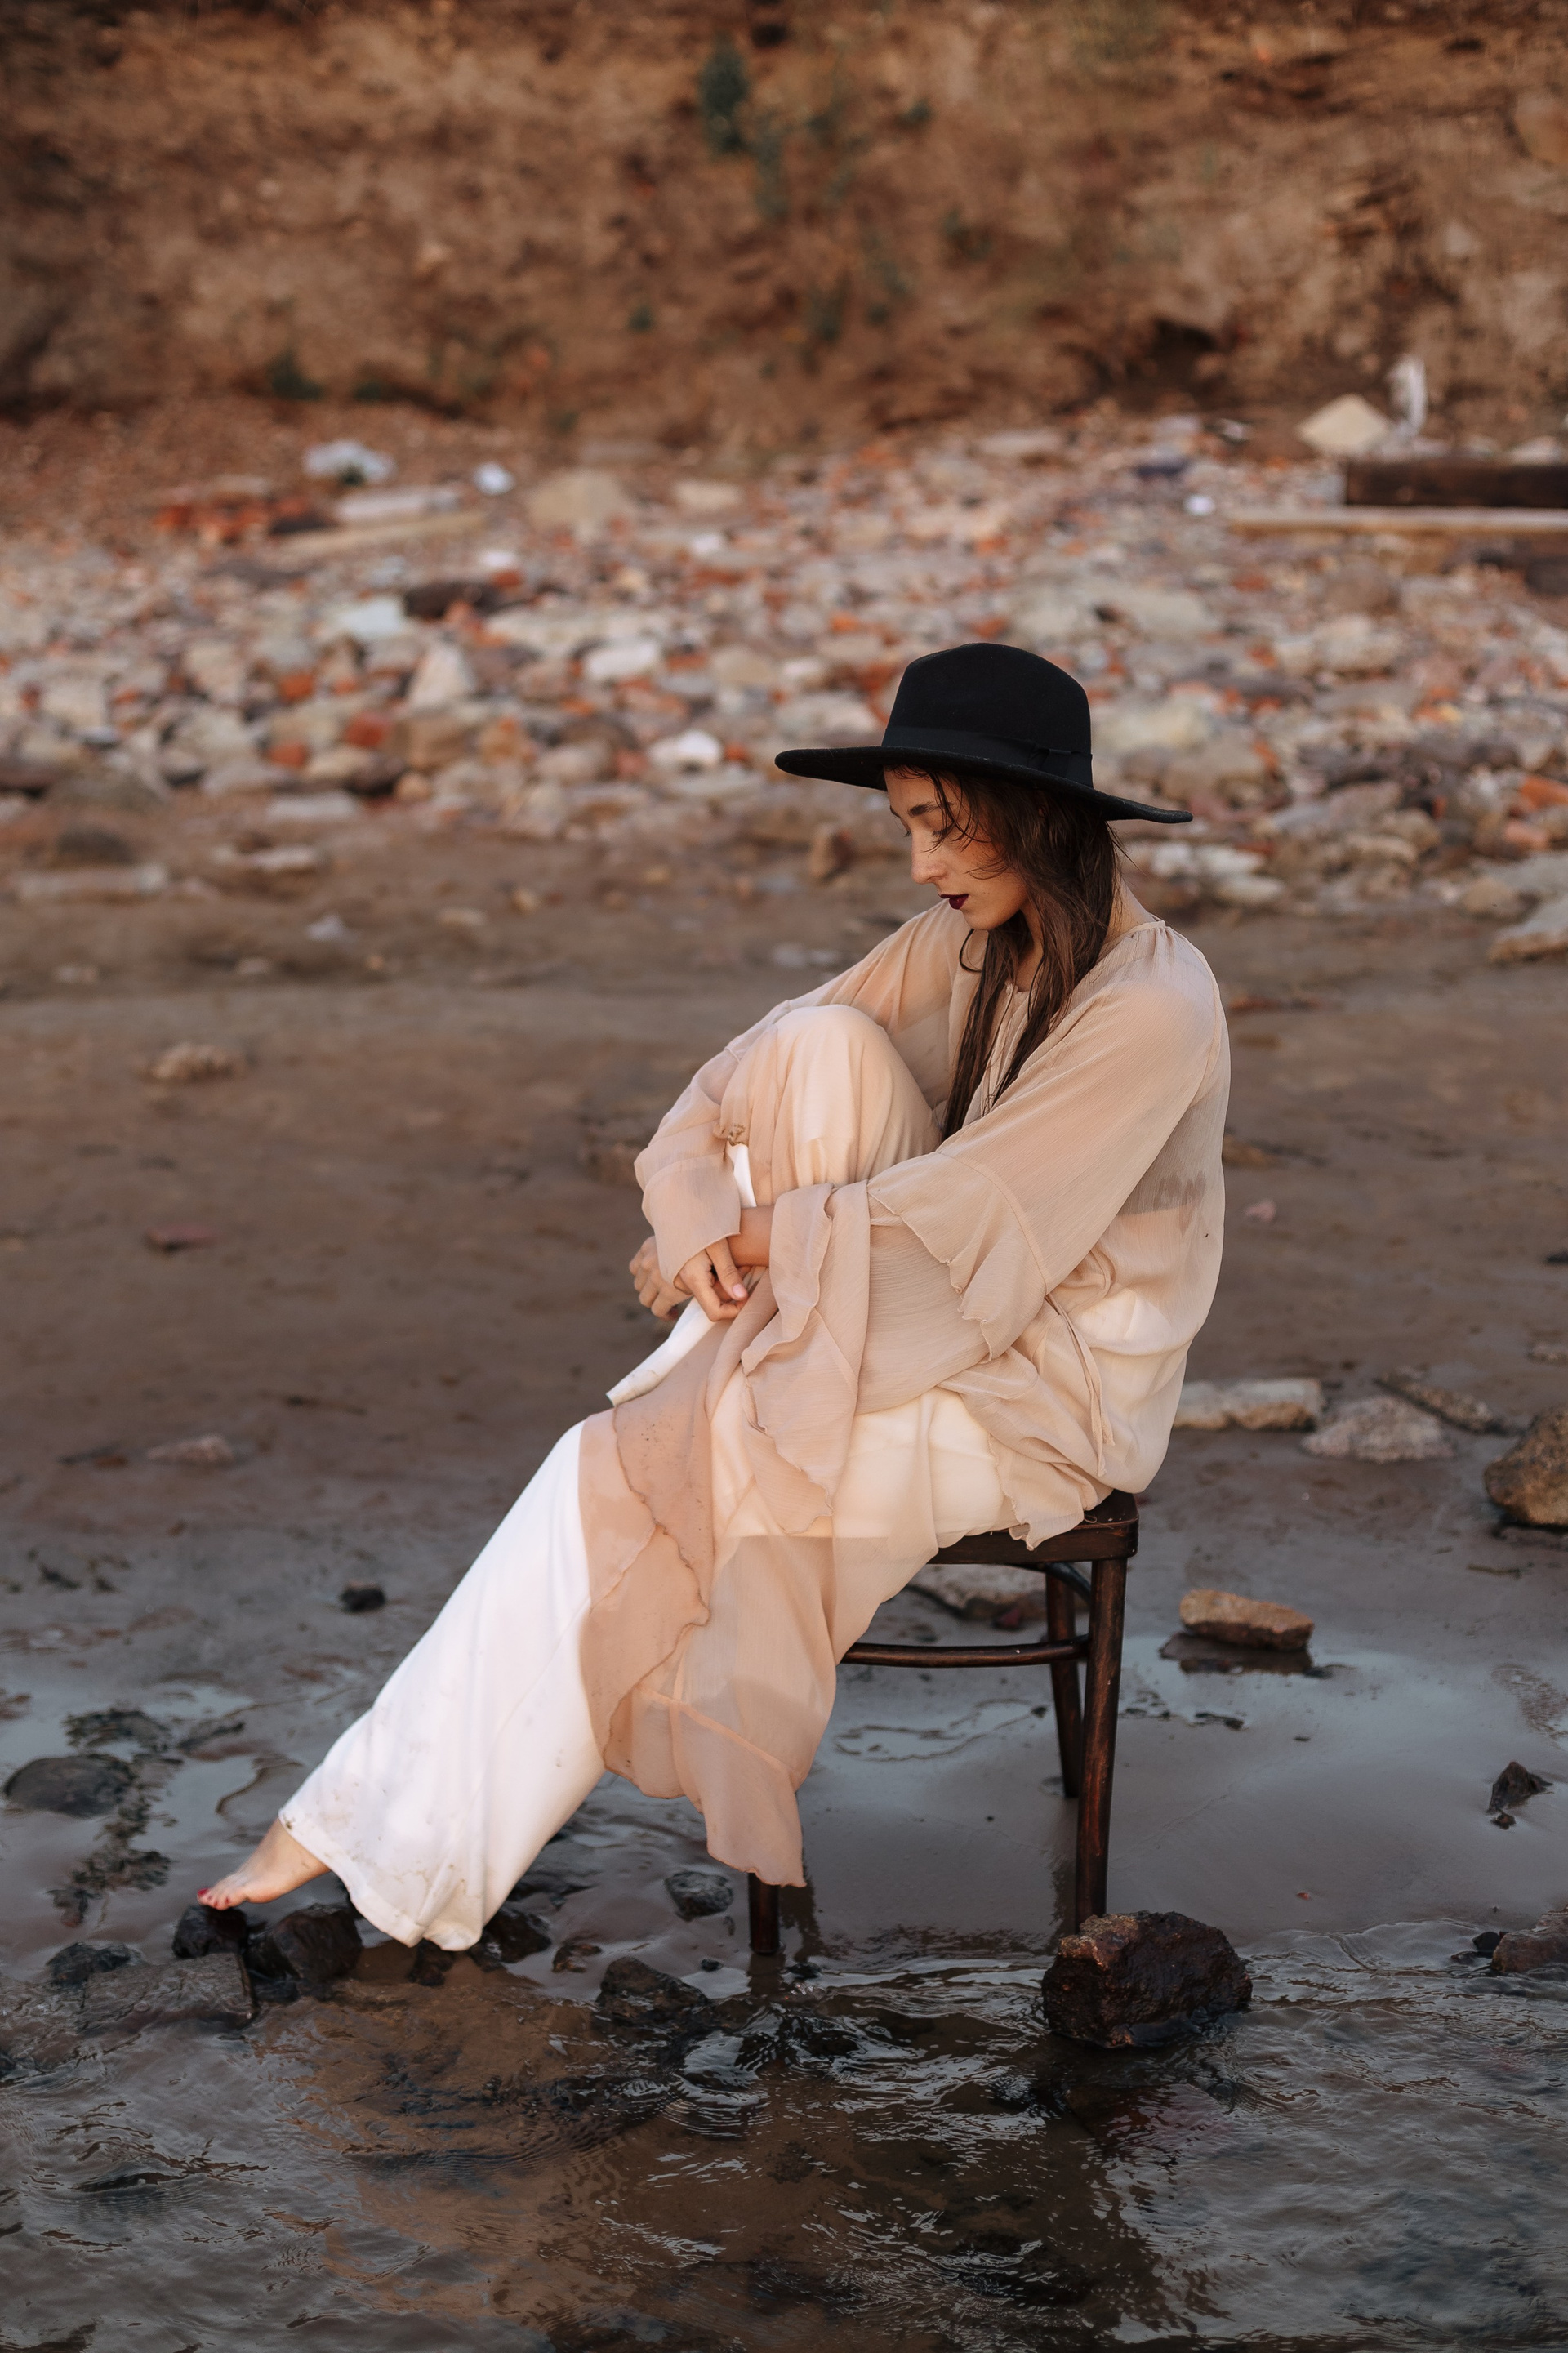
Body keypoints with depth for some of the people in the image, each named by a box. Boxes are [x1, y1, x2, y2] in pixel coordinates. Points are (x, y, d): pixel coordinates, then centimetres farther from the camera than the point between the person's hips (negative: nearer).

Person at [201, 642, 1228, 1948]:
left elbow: (955, 1215, -21)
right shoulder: (962, 947, 4)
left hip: (1050, 1400, -7)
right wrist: (698, 1210, -19)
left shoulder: (1150, 1006, -20)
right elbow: (744, 1080, 0)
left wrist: (747, 1239, -12)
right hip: (939, 1334, 7)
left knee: (624, 1477, -18)